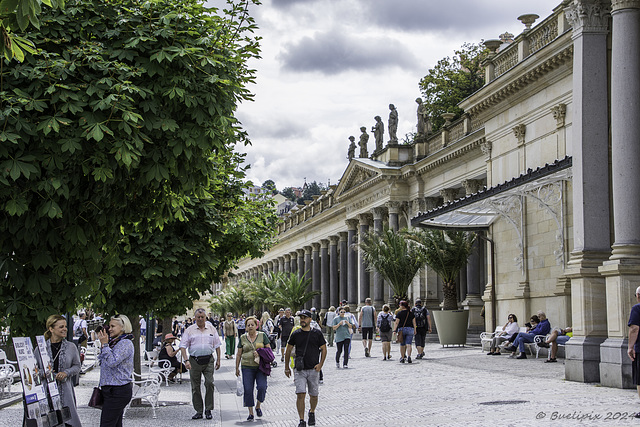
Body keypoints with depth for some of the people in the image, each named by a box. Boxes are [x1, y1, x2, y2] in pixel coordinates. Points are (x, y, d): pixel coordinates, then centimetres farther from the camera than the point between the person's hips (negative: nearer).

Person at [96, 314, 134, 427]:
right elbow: (102, 359, 20)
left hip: (118, 391, -10)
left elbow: (112, 362, -21)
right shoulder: (114, 341, 18)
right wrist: (103, 343, 12)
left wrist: (104, 344, -17)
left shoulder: (125, 343, -11)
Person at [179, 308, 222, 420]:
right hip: (194, 360, 0)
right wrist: (186, 360, -11)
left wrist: (218, 360, 9)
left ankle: (208, 410, 0)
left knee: (209, 383, -12)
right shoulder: (189, 330, 4)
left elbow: (217, 345, 15)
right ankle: (198, 411, 12)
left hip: (208, 360, 0)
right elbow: (183, 346, 0)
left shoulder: (211, 329, 10)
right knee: (195, 387, 3)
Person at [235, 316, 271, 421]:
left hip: (260, 366, -1)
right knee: (248, 390, -5)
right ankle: (250, 413, 6)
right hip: (247, 367, 1)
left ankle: (258, 406, 12)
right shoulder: (242, 338, 9)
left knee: (262, 387, -14)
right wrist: (237, 368, 11)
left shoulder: (262, 335, 5)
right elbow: (239, 354, 13)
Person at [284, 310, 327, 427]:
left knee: (314, 395, 10)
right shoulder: (295, 334, 4)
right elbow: (288, 350, 13)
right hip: (300, 370, 0)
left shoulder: (317, 333, 2)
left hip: (314, 369, 1)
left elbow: (323, 349, 8)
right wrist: (286, 367, 12)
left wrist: (320, 364, -5)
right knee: (300, 394, -12)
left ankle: (312, 412, 38)